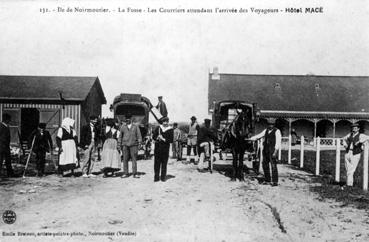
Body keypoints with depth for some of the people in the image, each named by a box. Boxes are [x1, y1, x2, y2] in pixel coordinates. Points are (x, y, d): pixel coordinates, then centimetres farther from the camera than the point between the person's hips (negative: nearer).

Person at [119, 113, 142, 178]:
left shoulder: (135, 127, 9)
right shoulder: (123, 127, 12)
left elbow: (139, 135, 8)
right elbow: (120, 136, 16)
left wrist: (139, 143, -1)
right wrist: (119, 144, 11)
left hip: (133, 145, -1)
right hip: (125, 145, 1)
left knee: (134, 159, -3)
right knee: (125, 159, 0)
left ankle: (135, 173, 0)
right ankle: (125, 173, 7)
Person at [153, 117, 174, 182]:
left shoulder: (170, 130, 1)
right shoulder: (158, 128, 7)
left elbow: (171, 140, -4)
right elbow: (153, 136, 8)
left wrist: (163, 139, -15)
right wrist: (157, 138, -13)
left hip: (165, 148, -1)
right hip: (157, 148, 2)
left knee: (164, 163, 2)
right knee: (157, 163, 2)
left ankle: (163, 177, 11)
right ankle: (156, 177, 11)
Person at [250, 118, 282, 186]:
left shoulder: (277, 131, -6)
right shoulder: (266, 130, 14)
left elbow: (278, 142, -12)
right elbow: (258, 136, 16)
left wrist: (275, 151, -20)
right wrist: (250, 139, 7)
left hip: (272, 150, -7)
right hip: (265, 150, 7)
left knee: (273, 165, -7)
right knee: (265, 165, 9)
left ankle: (275, 182, 0)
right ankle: (267, 180, 20)